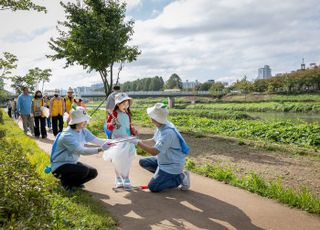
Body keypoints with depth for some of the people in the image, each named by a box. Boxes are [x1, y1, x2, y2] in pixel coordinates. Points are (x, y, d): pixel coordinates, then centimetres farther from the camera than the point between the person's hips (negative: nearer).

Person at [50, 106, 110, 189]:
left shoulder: (83, 131, -3)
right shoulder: (67, 136, -28)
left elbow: (96, 140, -8)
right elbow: (82, 151, -34)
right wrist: (100, 149, -41)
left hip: (72, 163, 8)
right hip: (59, 166, -8)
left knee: (93, 173, -2)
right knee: (84, 170, -29)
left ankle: (73, 183, 19)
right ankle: (65, 181, -1)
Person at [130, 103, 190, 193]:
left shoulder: (168, 132, -32)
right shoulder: (161, 126, -3)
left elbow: (154, 151, -31)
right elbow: (154, 141, 14)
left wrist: (138, 143, -26)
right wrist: (139, 141, 5)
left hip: (172, 165, -9)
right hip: (164, 161, 9)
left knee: (153, 187, -8)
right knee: (143, 162, 13)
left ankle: (180, 178, 1)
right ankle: (168, 175, 14)